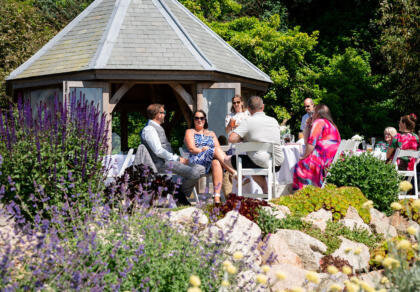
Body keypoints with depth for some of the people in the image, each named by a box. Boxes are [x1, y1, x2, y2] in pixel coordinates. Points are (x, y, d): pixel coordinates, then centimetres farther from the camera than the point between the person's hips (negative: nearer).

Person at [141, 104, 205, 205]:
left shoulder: (158, 128, 24)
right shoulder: (149, 129, -8)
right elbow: (158, 151, -17)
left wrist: (178, 158, 9)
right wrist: (177, 159, -14)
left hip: (169, 160, 10)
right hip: (162, 164, -10)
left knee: (200, 169, -1)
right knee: (194, 173, -26)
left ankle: (182, 194, 2)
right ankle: (181, 195, -5)